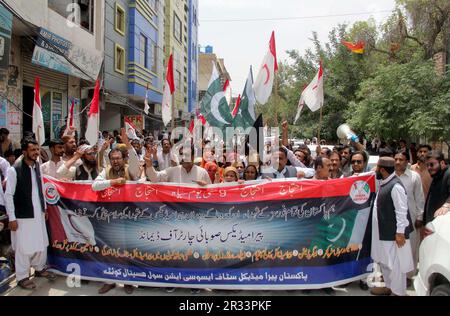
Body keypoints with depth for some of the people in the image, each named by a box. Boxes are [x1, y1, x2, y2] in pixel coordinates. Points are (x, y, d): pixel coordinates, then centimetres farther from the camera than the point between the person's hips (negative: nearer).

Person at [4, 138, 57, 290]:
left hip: (38, 213, 6)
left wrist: (44, 207, 15)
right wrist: (12, 218, -13)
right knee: (24, 246, 4)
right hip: (23, 215, -6)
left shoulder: (37, 167, 4)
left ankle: (40, 268, 37)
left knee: (41, 243, 17)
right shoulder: (14, 170, -15)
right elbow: (8, 195, -13)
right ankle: (22, 277, 21)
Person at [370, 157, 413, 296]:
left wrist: (400, 232, -22)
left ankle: (398, 292, 14)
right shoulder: (385, 183, 8)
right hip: (384, 232, 10)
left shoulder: (396, 186, -21)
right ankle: (389, 287, 36)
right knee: (384, 261, 21)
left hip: (394, 233, -10)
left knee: (395, 263, 1)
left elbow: (401, 211, -23)